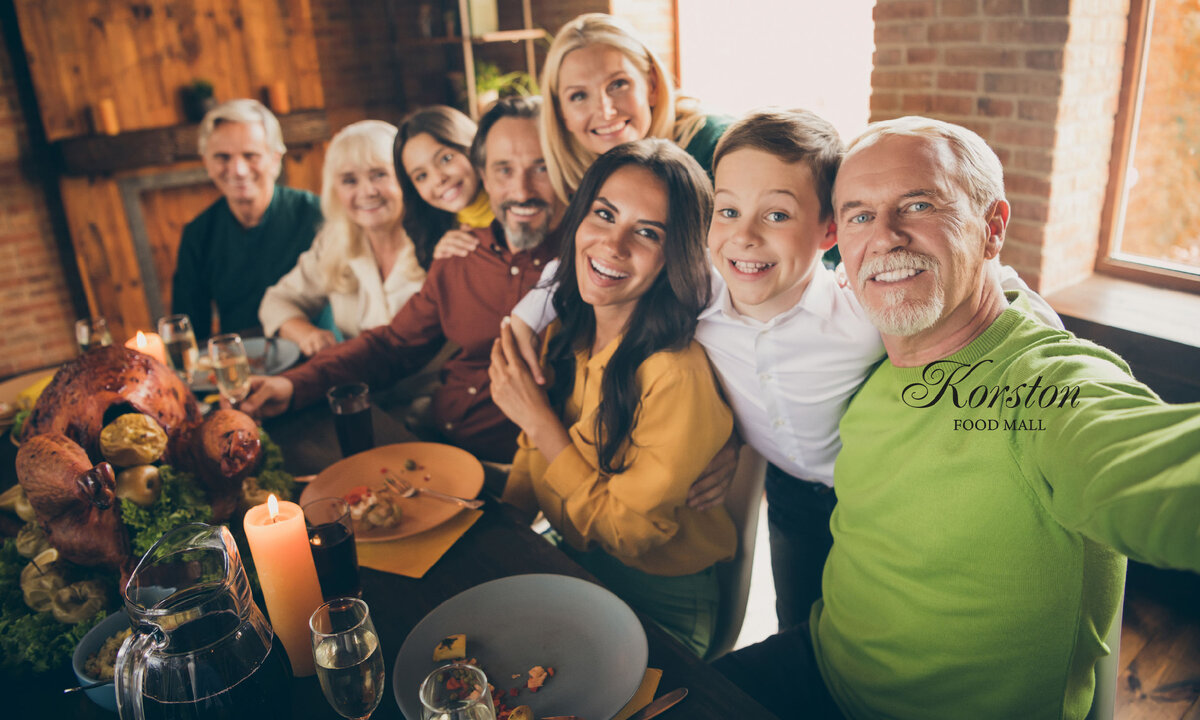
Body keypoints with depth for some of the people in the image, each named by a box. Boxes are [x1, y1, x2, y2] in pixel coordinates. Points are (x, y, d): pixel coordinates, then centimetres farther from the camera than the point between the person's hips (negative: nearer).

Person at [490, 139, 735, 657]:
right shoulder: (564, 338, -5)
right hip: (568, 562, 6)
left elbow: (627, 534, -20)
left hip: (657, 606, -6)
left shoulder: (678, 377, -28)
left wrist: (537, 419, -20)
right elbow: (532, 460, 8)